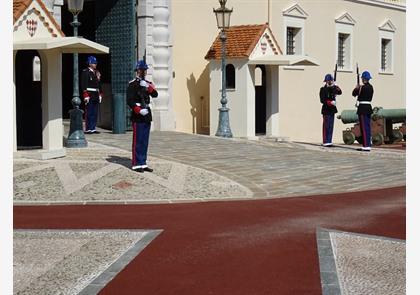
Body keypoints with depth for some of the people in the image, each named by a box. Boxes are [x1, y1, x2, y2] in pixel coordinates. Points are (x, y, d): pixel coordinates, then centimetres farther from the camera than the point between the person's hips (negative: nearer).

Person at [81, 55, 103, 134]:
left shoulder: (97, 72, 18)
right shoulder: (85, 72, -7)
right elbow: (83, 85, -12)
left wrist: (100, 94, 16)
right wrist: (85, 95, -18)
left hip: (96, 96, 8)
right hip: (89, 96, -8)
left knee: (95, 113, 8)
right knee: (89, 113, -5)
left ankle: (93, 128, 13)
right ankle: (88, 129, -2)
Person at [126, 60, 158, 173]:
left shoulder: (148, 83, 15)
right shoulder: (132, 84, -5)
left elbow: (155, 94, 0)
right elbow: (130, 100, -11)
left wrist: (148, 86, -15)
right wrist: (139, 110, -19)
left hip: (147, 115, 7)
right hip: (137, 116, -7)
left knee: (145, 141, 9)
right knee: (137, 140, -4)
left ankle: (143, 163, 14)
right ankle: (136, 164, 1)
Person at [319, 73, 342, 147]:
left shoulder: (333, 88, 10)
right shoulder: (323, 89, -7)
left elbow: (339, 93, -2)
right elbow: (322, 100, -13)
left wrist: (336, 86, -16)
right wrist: (330, 102, -22)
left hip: (332, 109, 6)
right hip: (326, 109, -6)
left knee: (331, 126, 8)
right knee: (326, 126, -6)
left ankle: (329, 141, 13)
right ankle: (325, 142, -3)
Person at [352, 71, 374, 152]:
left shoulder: (363, 87, -16)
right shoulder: (371, 87, 11)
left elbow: (354, 94, -7)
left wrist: (356, 88, 10)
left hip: (363, 109, -9)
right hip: (368, 107, 9)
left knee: (364, 127, -7)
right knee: (367, 127, 11)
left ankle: (366, 146, -8)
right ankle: (366, 145, 16)